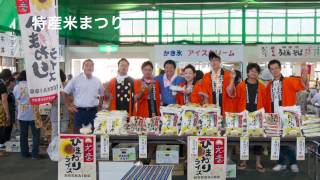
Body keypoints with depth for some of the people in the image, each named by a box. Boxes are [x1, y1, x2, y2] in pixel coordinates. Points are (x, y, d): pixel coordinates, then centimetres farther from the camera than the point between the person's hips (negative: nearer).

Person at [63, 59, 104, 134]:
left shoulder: (97, 81, 7)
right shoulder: (76, 80, -2)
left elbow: (102, 95, 21)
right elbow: (65, 93, 2)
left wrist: (100, 106, 11)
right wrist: (68, 106, 0)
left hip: (93, 111, 3)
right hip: (79, 111, -3)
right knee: (78, 133, 2)